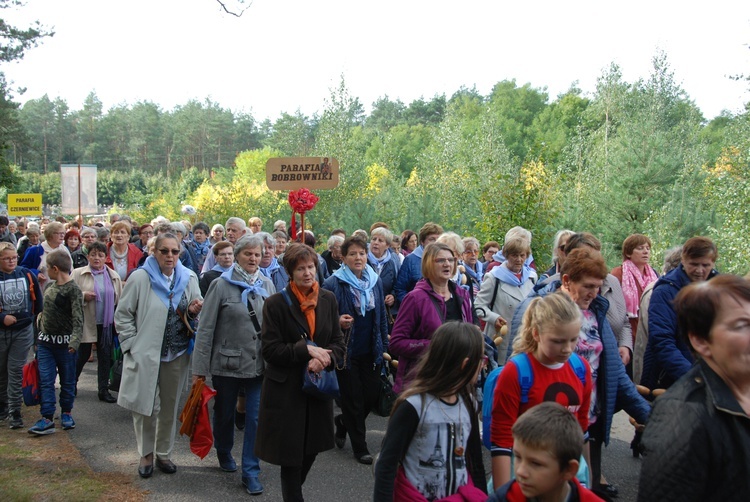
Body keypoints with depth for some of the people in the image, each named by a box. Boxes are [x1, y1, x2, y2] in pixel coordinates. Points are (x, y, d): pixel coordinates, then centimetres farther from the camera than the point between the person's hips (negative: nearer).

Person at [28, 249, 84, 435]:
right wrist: (39, 335, 19)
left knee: (67, 381, 8)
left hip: (65, 342, -6)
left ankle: (66, 413, 24)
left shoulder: (73, 290, -13)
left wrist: (74, 341, -30)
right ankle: (47, 418, 3)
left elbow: (78, 319, -19)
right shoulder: (50, 285, 9)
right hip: (45, 342, 6)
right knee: (45, 381, 1)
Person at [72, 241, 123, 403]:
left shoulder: (114, 276, 6)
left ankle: (104, 389, 19)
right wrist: (83, 296, -20)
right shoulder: (78, 274, -3)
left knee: (105, 356, 9)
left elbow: (119, 300, 9)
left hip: (107, 323, 3)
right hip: (86, 323, -3)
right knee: (82, 355, 6)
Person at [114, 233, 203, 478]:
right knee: (145, 407, 6)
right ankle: (146, 454, 26)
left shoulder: (189, 279, 2)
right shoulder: (140, 278, -9)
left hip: (177, 355, 3)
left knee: (170, 407, 14)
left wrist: (193, 311, -12)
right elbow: (122, 314, -3)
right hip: (145, 354, -3)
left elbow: (194, 315, 11)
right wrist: (132, 345, -9)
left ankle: (164, 453, 31)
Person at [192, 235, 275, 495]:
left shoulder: (267, 285, 3)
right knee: (224, 413, 17)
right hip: (227, 363, -2)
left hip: (259, 364, 2)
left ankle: (251, 471, 15)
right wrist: (199, 368, -8)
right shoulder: (221, 285, -7)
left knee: (256, 418, 1)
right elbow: (205, 328, -7)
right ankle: (224, 453, 44)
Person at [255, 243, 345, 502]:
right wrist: (306, 350, -20)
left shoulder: (328, 299, 4)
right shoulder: (275, 303, -8)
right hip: (285, 390, -4)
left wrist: (324, 359, -15)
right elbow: (270, 350, -11)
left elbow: (338, 344, 5)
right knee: (290, 456, 1)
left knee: (311, 450, 15)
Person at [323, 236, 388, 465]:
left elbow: (381, 316, 12)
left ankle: (343, 421, 38)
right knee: (353, 400, 5)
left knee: (372, 395, 9)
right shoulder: (333, 284, -12)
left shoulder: (375, 281, 5)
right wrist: (338, 322, -27)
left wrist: (384, 345, 11)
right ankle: (360, 446, 23)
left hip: (370, 351, 5)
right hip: (347, 351, -5)